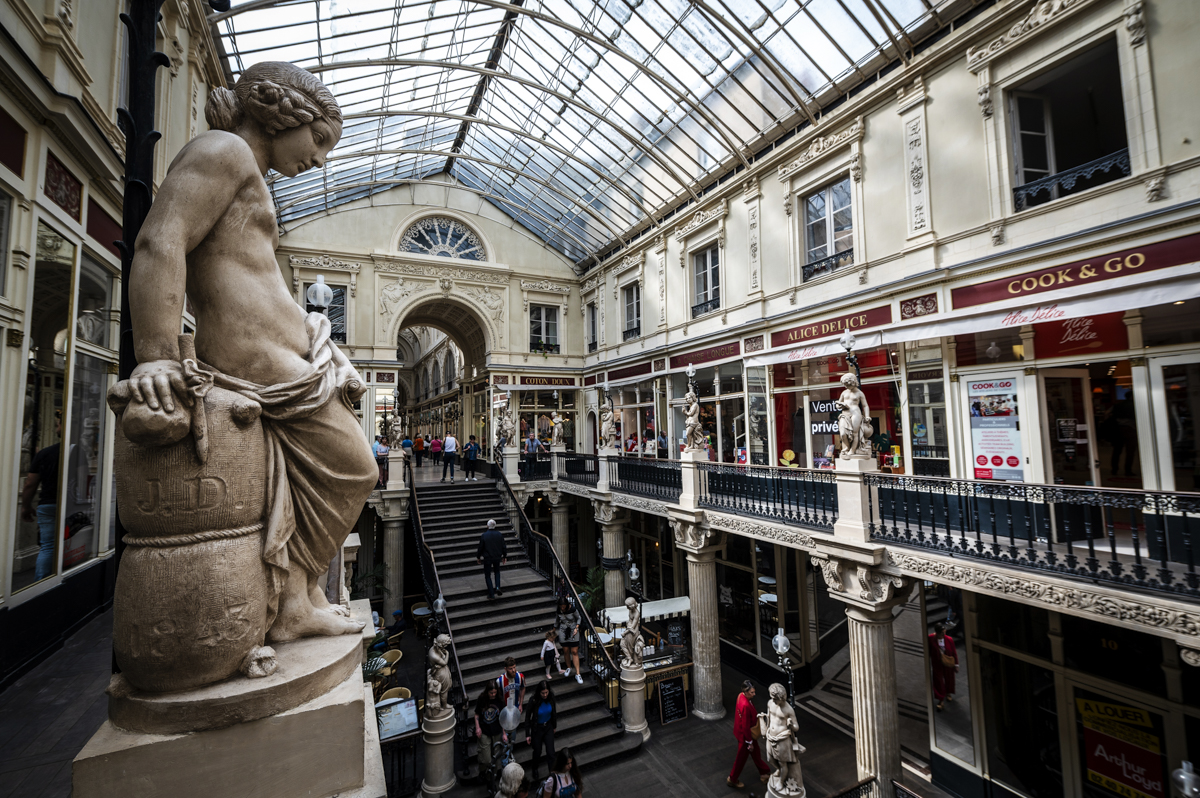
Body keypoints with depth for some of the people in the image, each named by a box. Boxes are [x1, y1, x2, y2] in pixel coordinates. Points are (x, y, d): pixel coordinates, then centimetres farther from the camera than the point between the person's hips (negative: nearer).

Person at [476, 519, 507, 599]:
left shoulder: (483, 535, -13)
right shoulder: (500, 534, -5)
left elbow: (480, 548, -6)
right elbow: (504, 546, 0)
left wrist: (478, 557, 9)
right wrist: (504, 556, 12)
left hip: (487, 558, -3)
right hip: (497, 557, 3)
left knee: (487, 575, 10)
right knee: (497, 571, 26)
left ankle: (491, 594, 8)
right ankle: (497, 587, 6)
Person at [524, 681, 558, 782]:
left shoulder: (551, 698, -19)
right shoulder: (533, 701, -28)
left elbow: (554, 712, 0)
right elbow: (527, 717, -15)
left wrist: (554, 726, 12)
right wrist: (527, 735, -9)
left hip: (548, 727, 2)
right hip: (537, 728, -2)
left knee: (550, 753, -2)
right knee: (537, 752, 18)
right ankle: (534, 770, 47)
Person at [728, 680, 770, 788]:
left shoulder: (741, 695, -11)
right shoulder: (745, 706, -38)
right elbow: (746, 727, -28)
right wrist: (749, 742, -17)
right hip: (745, 735, -8)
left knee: (756, 753, 27)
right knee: (741, 757, 14)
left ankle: (764, 773, 48)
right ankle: (732, 779, 35)